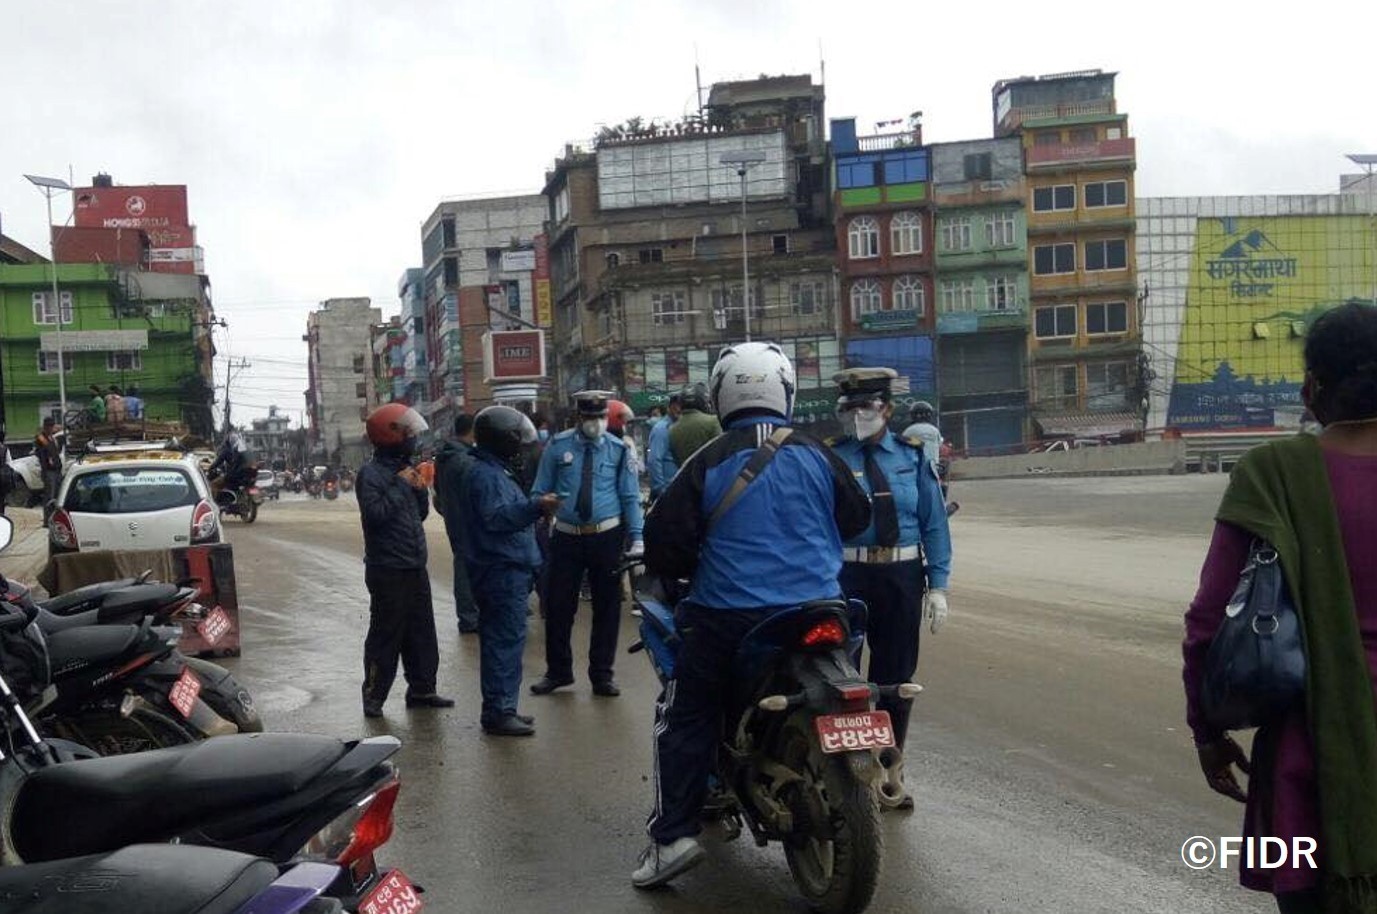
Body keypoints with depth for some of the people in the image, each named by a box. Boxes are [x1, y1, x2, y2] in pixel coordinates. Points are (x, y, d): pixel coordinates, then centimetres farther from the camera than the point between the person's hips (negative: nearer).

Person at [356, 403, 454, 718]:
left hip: (415, 566, 8)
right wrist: (400, 485, -18)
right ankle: (373, 696, 6)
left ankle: (421, 689, 24)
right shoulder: (371, 473, -11)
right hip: (388, 570, -8)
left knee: (422, 633, 13)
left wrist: (420, 489, 2)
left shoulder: (403, 468, 14)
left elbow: (421, 513, 19)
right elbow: (374, 512, -24)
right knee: (386, 633, -3)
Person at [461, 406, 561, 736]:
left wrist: (535, 507, 20)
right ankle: (498, 712, -7)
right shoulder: (485, 474, -14)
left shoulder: (494, 471, 21)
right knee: (506, 639, -10)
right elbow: (496, 516, -26)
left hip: (505, 570, 11)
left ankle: (501, 709, 20)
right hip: (501, 570, -11)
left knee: (501, 639, 13)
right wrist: (535, 506, -33)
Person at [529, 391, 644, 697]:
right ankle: (558, 671, 24)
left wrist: (637, 539, -6)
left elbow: (630, 496, 1)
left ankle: (601, 674, 23)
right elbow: (540, 491, 5)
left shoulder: (618, 449, -1)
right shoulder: (558, 447, -1)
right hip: (567, 537, 0)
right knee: (558, 605, 6)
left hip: (607, 537, 0)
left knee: (607, 606, 8)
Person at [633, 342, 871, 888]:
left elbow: (666, 535, -5)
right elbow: (856, 516, 11)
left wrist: (680, 568, 16)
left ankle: (672, 835, 6)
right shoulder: (815, 453, 0)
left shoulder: (709, 462, -8)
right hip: (816, 610, 3)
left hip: (729, 614, -3)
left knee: (684, 718, 10)